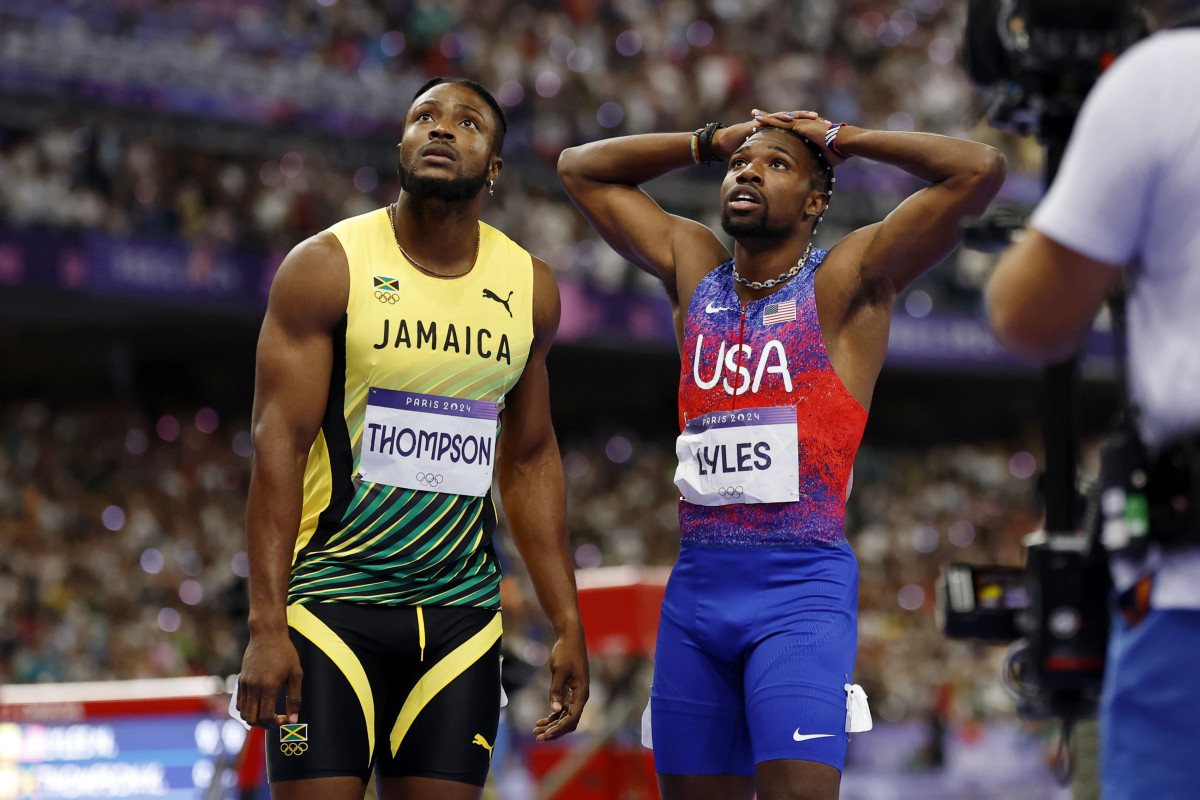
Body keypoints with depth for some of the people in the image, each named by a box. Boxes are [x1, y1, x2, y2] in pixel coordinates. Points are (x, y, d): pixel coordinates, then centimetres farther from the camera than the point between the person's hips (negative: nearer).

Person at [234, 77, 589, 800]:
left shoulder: (529, 289, 7)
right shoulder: (328, 267, -6)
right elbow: (279, 445, -10)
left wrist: (568, 626, 11)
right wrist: (267, 625, -17)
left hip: (463, 608, 4)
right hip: (332, 598, -4)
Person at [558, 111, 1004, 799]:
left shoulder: (847, 281, 0)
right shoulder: (694, 268, 15)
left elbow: (981, 172, -11)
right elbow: (582, 168, 24)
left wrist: (840, 141, 2)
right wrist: (715, 141, 17)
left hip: (802, 589, -5)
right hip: (696, 584, 5)